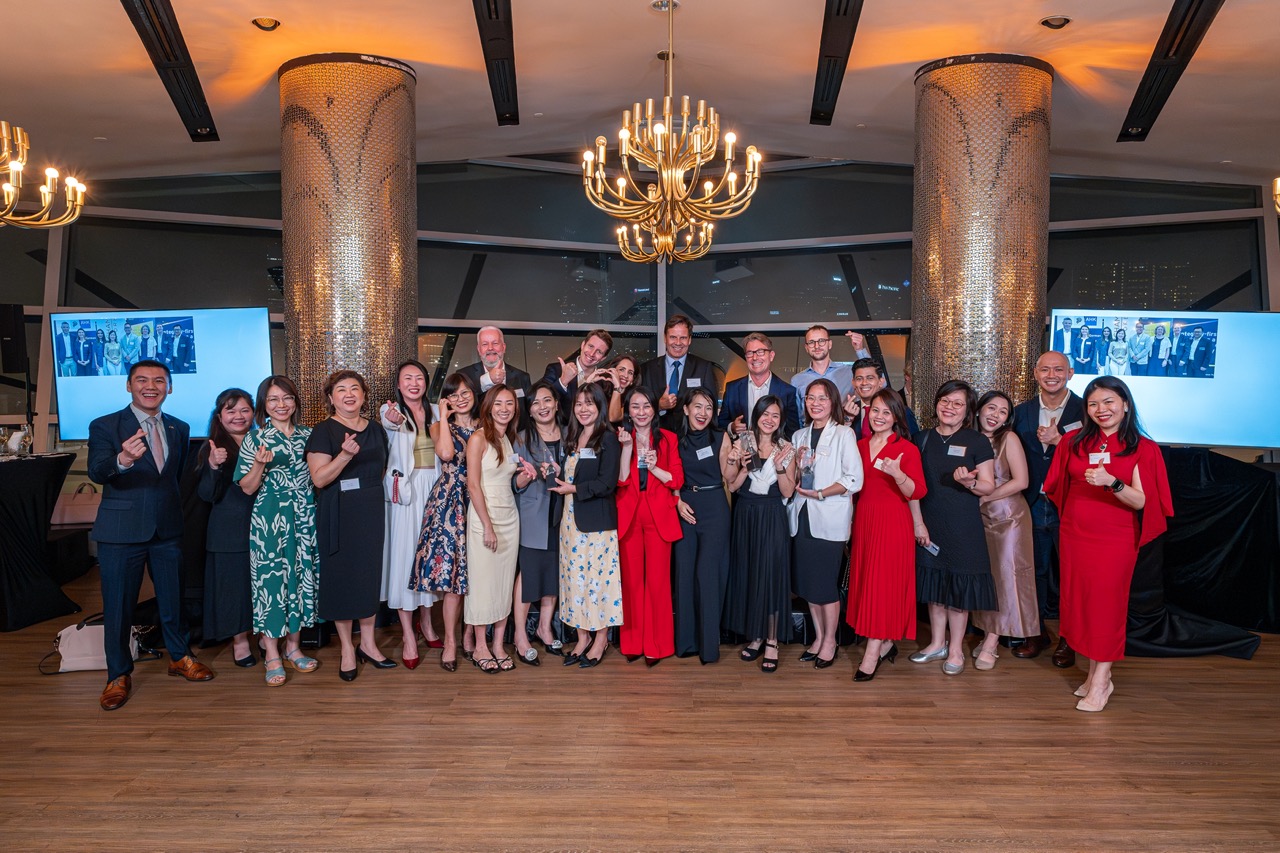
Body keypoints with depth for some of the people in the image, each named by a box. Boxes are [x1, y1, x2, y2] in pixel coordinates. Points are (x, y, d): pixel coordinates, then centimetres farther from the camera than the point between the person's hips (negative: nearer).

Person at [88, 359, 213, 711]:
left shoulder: (179, 428, 7)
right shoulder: (105, 426, -6)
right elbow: (96, 472, -22)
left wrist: (179, 515, 6)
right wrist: (122, 461, -43)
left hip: (168, 530, 4)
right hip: (121, 532, -3)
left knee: (173, 598, 15)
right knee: (118, 605, 6)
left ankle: (179, 657, 34)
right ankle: (118, 675, 23)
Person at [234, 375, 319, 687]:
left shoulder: (307, 435, 8)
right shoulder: (255, 439, -1)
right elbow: (248, 488, -2)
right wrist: (260, 464, -21)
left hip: (305, 517, 4)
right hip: (270, 519, -3)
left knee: (301, 575, 8)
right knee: (271, 578, -1)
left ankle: (293, 647, 21)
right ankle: (272, 656, 9)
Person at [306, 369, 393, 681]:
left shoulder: (376, 429, 10)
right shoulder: (324, 430, -7)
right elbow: (319, 479, -16)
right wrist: (345, 455, -28)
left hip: (372, 512, 5)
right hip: (338, 515, -5)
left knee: (370, 574, 9)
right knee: (342, 576, 1)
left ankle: (367, 643, 22)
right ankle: (347, 648, 15)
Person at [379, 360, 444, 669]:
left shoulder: (435, 412, 10)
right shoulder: (390, 410, -3)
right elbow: (389, 423, -30)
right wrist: (392, 419, -51)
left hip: (433, 489, 4)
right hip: (405, 491, -4)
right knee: (404, 554, -4)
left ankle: (425, 623, 27)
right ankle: (408, 635, 4)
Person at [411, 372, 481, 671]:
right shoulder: (439, 427, 6)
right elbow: (446, 453, -18)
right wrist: (444, 416, -9)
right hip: (449, 503, -2)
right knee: (451, 570, -5)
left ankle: (469, 636, 19)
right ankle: (450, 641, 6)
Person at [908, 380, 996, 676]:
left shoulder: (977, 441, -3)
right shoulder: (923, 439, 6)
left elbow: (989, 486, -4)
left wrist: (969, 482, -26)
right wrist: (918, 522, -1)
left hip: (963, 526, -3)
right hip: (929, 525, 3)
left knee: (958, 585, 3)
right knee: (934, 584, 11)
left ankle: (956, 650, 17)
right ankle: (937, 643, 27)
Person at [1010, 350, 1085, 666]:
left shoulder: (1085, 410, -6)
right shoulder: (1021, 412, 6)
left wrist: (1059, 440, -22)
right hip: (1033, 506, 3)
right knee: (1034, 569, 13)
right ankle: (1037, 632, 28)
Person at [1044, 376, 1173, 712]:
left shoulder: (1142, 448, -4)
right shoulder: (1074, 441, 5)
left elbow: (1140, 501, -13)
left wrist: (1111, 482, -26)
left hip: (1116, 539, -3)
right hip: (1075, 534, 4)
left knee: (1106, 603, 0)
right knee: (1079, 601, 6)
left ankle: (1101, 682, 10)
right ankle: (1095, 672, 20)